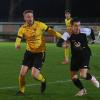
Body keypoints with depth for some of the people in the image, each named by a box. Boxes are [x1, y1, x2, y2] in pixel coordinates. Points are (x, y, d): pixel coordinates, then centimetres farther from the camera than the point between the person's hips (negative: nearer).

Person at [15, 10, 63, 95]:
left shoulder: (40, 25, -13)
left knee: (34, 75, -13)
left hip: (40, 53, -3)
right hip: (29, 52, 3)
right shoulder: (23, 28, -7)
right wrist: (17, 45, -37)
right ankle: (21, 91, 22)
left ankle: (43, 81, 23)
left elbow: (51, 31, -4)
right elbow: (18, 40, -13)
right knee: (22, 73, -3)